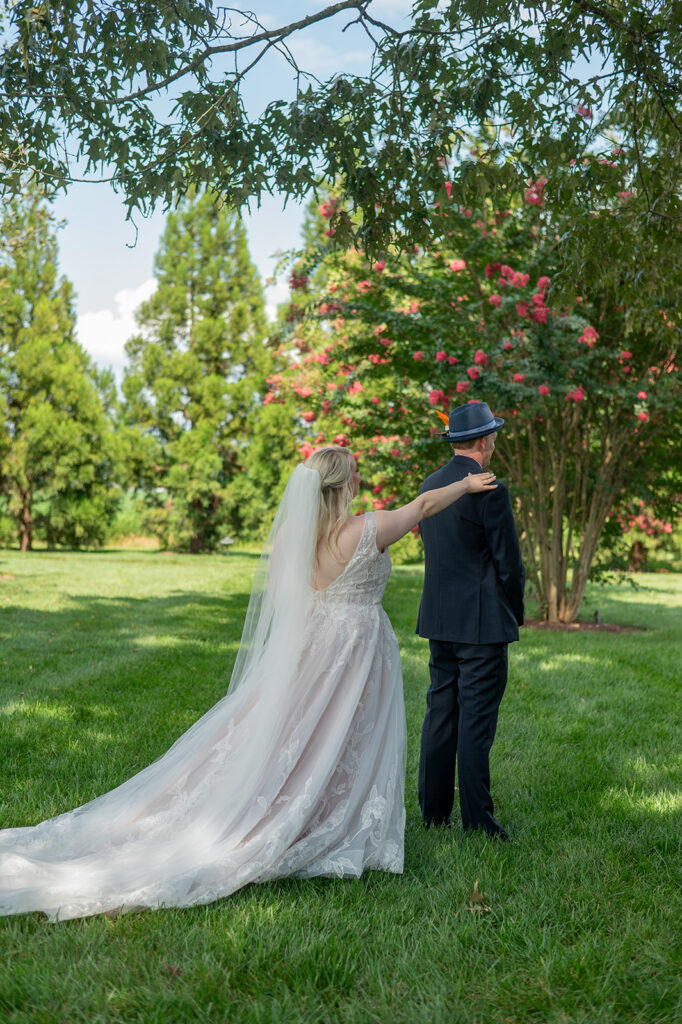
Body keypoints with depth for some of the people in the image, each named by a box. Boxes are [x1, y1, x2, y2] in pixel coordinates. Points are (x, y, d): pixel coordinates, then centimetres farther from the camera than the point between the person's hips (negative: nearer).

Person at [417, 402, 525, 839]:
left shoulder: (431, 485, 9)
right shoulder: (490, 490, -15)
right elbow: (509, 562, -12)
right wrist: (516, 611, 5)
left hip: (439, 621, 7)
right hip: (482, 622, -7)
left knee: (440, 715, 12)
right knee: (476, 722, -2)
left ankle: (434, 811, 19)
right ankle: (478, 820, 4)